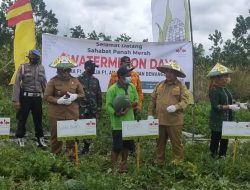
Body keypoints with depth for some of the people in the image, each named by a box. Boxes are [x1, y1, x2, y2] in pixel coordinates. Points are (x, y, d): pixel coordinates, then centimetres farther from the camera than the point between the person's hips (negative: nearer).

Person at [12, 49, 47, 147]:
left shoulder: (41, 68, 6)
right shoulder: (23, 67, -5)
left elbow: (44, 83, 12)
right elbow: (17, 84, -8)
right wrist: (16, 100, -13)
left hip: (37, 97, 3)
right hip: (25, 97, -3)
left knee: (38, 119, 10)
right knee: (22, 119, 6)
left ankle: (40, 139, 20)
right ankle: (20, 139, 19)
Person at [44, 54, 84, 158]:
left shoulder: (75, 81, 7)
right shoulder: (53, 81, -3)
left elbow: (82, 94, 13)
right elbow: (46, 96, -4)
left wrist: (75, 96, -8)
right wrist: (58, 101, -17)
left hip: (72, 113, 2)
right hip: (56, 114, -2)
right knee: (56, 135, 5)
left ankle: (71, 155, 20)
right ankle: (55, 155, 20)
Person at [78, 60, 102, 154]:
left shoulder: (95, 80, 11)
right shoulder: (79, 79, -4)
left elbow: (99, 96, 12)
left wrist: (98, 110, 9)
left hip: (93, 110, 5)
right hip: (82, 109, -5)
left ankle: (86, 147, 21)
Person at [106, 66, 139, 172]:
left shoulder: (132, 87, 6)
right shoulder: (112, 89, -12)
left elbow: (136, 99, 14)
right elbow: (108, 105, -13)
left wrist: (133, 104, -9)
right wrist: (116, 113, -28)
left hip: (130, 121, 6)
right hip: (118, 123, -6)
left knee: (127, 145, 14)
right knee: (117, 146, -3)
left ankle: (123, 165, 31)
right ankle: (113, 168, 11)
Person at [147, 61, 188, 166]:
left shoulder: (181, 86, -2)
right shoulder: (159, 85, 11)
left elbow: (184, 101, -9)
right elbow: (153, 101, 12)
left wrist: (176, 107, -25)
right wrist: (150, 114, 6)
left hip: (174, 121, -4)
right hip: (159, 120, 5)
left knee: (176, 143, 4)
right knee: (160, 143, 14)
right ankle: (159, 162, 26)